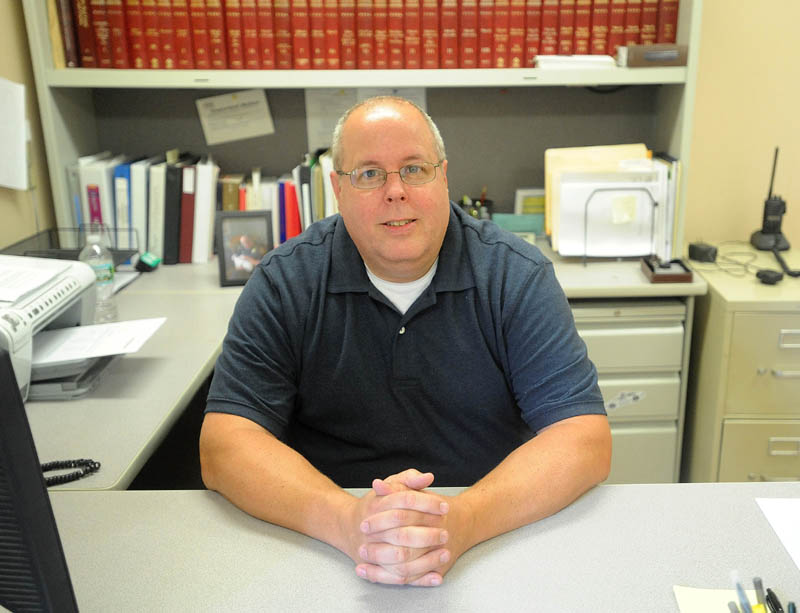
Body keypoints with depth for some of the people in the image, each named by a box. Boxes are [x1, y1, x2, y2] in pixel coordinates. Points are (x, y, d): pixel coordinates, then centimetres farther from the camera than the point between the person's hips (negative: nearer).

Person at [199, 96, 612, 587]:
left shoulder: (519, 276, -6)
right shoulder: (284, 282, -5)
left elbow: (585, 439, -12)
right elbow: (225, 444, -11)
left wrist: (464, 520, -29)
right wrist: (345, 521, -28)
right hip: (329, 556, -1)